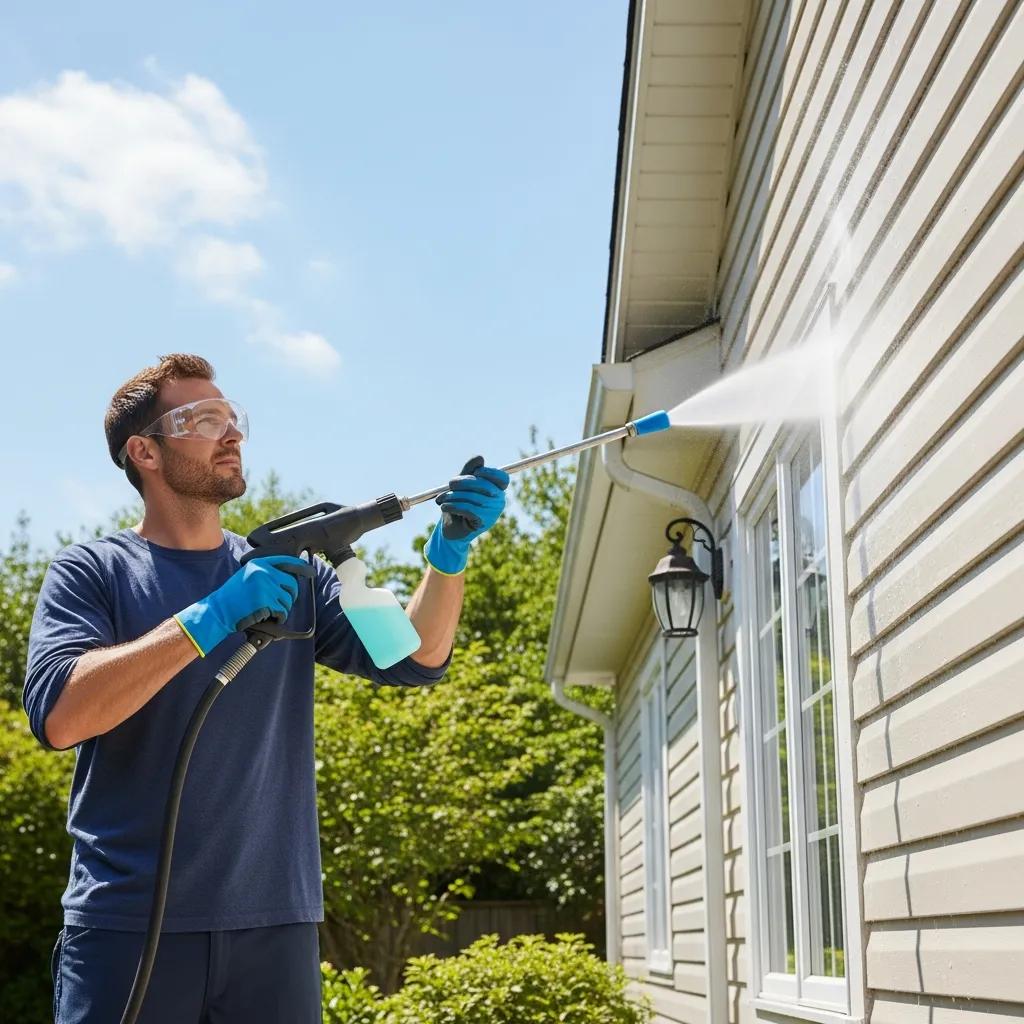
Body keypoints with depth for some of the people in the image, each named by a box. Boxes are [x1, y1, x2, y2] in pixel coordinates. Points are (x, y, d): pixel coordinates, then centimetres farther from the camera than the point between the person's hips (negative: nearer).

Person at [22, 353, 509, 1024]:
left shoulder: (290, 572, 11)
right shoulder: (92, 573, 0)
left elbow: (413, 660, 2)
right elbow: (59, 716, -16)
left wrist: (449, 552, -15)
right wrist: (212, 617, -23)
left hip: (275, 921, 3)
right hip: (129, 920, -3)